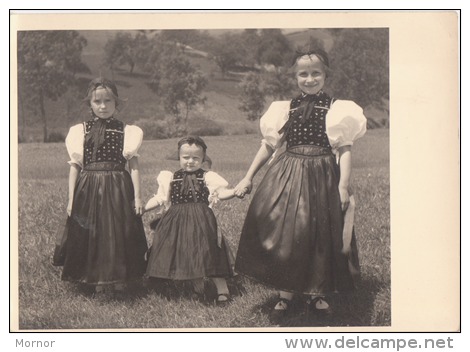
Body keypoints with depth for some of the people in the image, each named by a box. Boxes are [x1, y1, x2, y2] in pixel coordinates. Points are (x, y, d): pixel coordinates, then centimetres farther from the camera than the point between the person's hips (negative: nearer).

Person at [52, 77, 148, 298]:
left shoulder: (126, 131, 3)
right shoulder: (80, 131, 5)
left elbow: (133, 165, 0)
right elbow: (75, 166, 4)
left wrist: (137, 196, -6)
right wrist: (71, 198, 0)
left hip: (118, 190, -1)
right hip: (88, 191, 1)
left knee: (117, 236, 1)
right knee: (88, 237, 5)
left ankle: (115, 282, 15)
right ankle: (91, 281, 19)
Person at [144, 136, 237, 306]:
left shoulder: (207, 177, 2)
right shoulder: (171, 178, 9)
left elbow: (221, 193, -8)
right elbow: (159, 199, 12)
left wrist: (235, 191, -24)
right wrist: (142, 208, 4)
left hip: (201, 222, -3)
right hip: (177, 222, 3)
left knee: (208, 254, -6)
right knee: (186, 256, 6)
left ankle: (222, 290, 0)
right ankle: (197, 287, 23)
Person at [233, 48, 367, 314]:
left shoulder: (336, 108, -1)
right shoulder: (286, 109, 8)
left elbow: (344, 149, -6)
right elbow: (269, 145, 12)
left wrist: (343, 186, -15)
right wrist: (248, 177, 9)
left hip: (322, 177, -2)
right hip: (288, 175, 3)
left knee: (321, 233, 4)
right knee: (284, 231, 3)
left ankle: (318, 291, 22)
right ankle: (287, 290, 18)